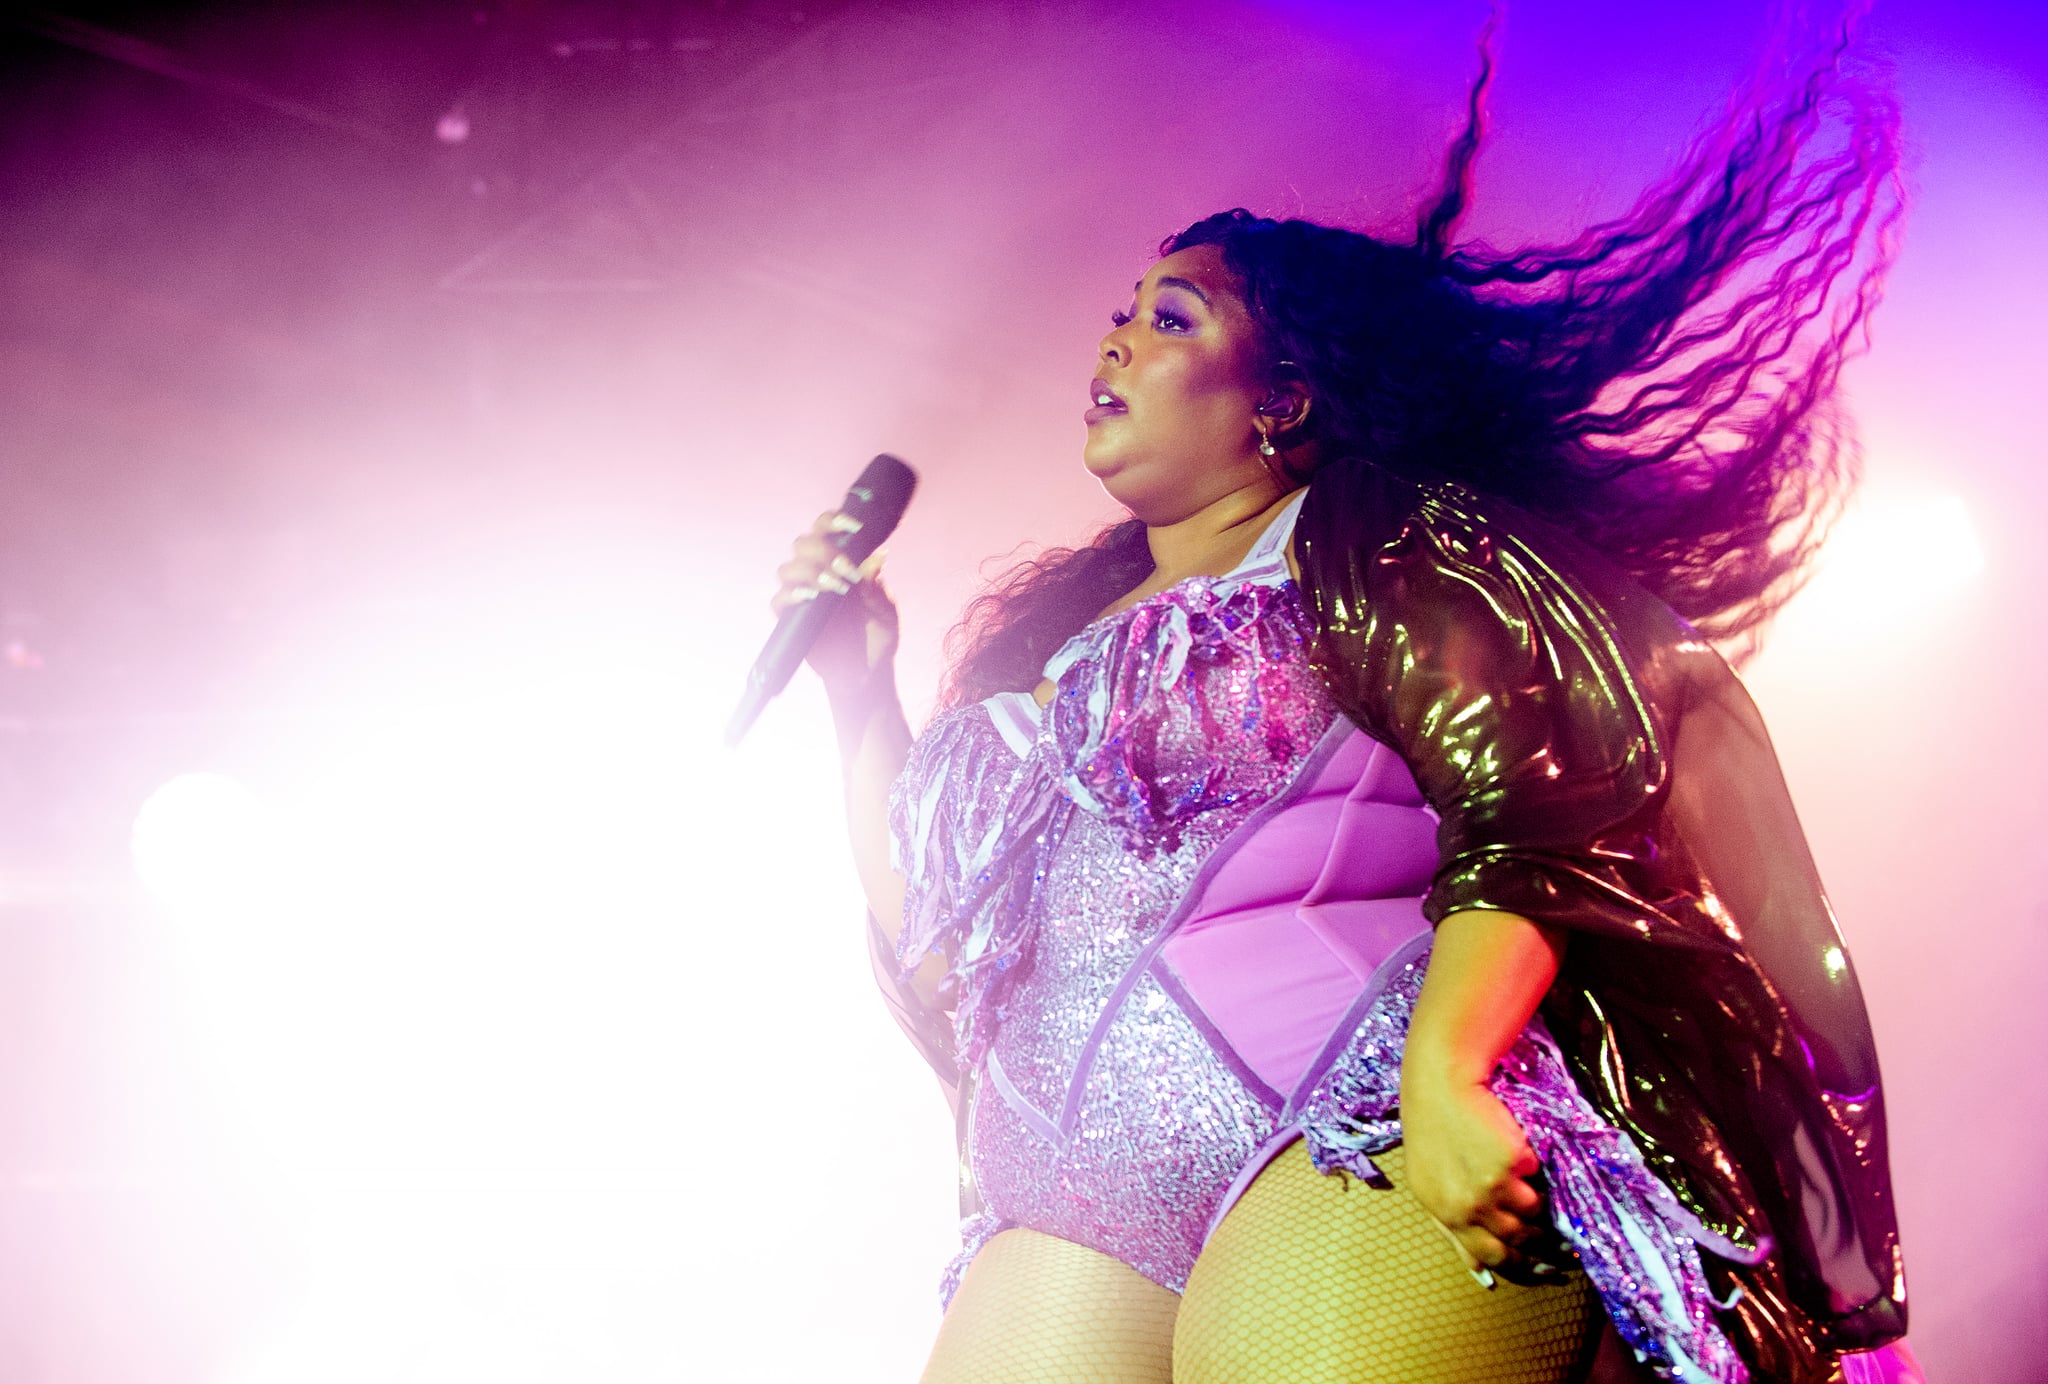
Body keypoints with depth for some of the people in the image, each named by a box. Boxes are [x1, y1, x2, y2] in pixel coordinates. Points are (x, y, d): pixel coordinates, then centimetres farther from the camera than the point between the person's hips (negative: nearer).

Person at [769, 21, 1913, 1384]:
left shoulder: (1369, 546, 8)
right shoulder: (1053, 630, 27)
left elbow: (1531, 818, -8)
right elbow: (935, 971, 28)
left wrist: (1443, 1071, -25)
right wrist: (863, 698, 25)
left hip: (1362, 1133, -6)